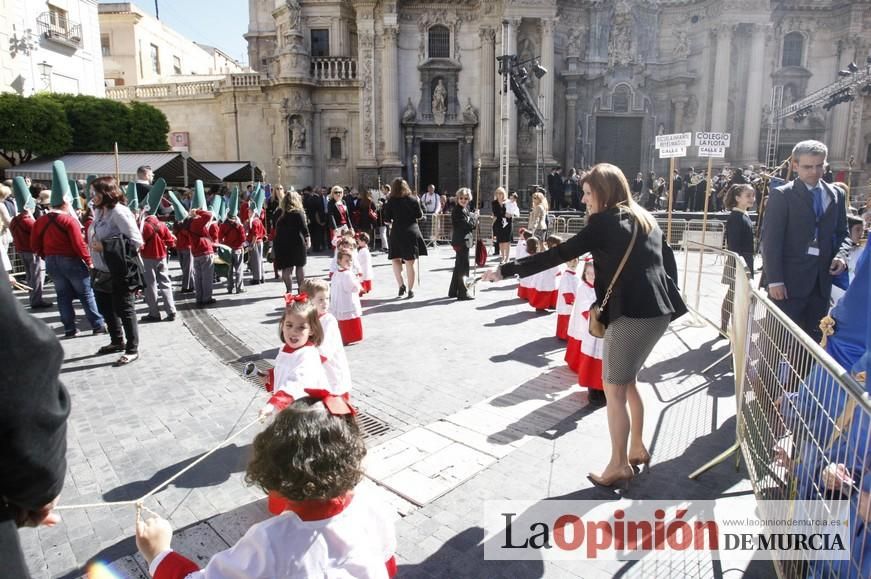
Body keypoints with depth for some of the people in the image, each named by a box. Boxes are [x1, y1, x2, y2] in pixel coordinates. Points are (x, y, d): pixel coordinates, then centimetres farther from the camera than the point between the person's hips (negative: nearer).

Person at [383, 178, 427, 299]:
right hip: (411, 232, 1)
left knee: (395, 259, 15)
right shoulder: (412, 200, 0)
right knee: (410, 263, 2)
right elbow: (419, 215, 6)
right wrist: (418, 203, 21)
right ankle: (410, 290, 5)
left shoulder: (391, 201, -2)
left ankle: (401, 285, 2)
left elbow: (386, 219, -2)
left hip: (397, 232, 0)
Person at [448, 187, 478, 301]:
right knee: (463, 267, -6)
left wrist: (474, 217, -4)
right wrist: (475, 216, -8)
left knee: (459, 266, 16)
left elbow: (471, 225, 15)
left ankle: (453, 291, 26)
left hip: (463, 241, 10)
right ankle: (462, 293, -1)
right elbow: (468, 226, -22)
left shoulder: (465, 209, 14)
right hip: (461, 242, -10)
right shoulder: (458, 211, -16)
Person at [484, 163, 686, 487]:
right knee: (627, 382, 22)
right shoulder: (643, 218, 17)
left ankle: (619, 465, 14)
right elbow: (667, 258, 19)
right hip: (657, 312, 9)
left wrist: (506, 270, -13)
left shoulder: (606, 222, -7)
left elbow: (559, 255, -13)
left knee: (614, 390, 3)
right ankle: (637, 449, 34)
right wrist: (668, 297, 22)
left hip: (632, 314, -9)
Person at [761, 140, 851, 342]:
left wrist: (841, 254, -4)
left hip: (822, 280, 5)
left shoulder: (836, 194, 12)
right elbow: (771, 240, -9)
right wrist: (774, 280, -15)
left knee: (814, 339, 11)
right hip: (789, 280, -5)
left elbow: (842, 233, 19)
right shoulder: (781, 195, -5)